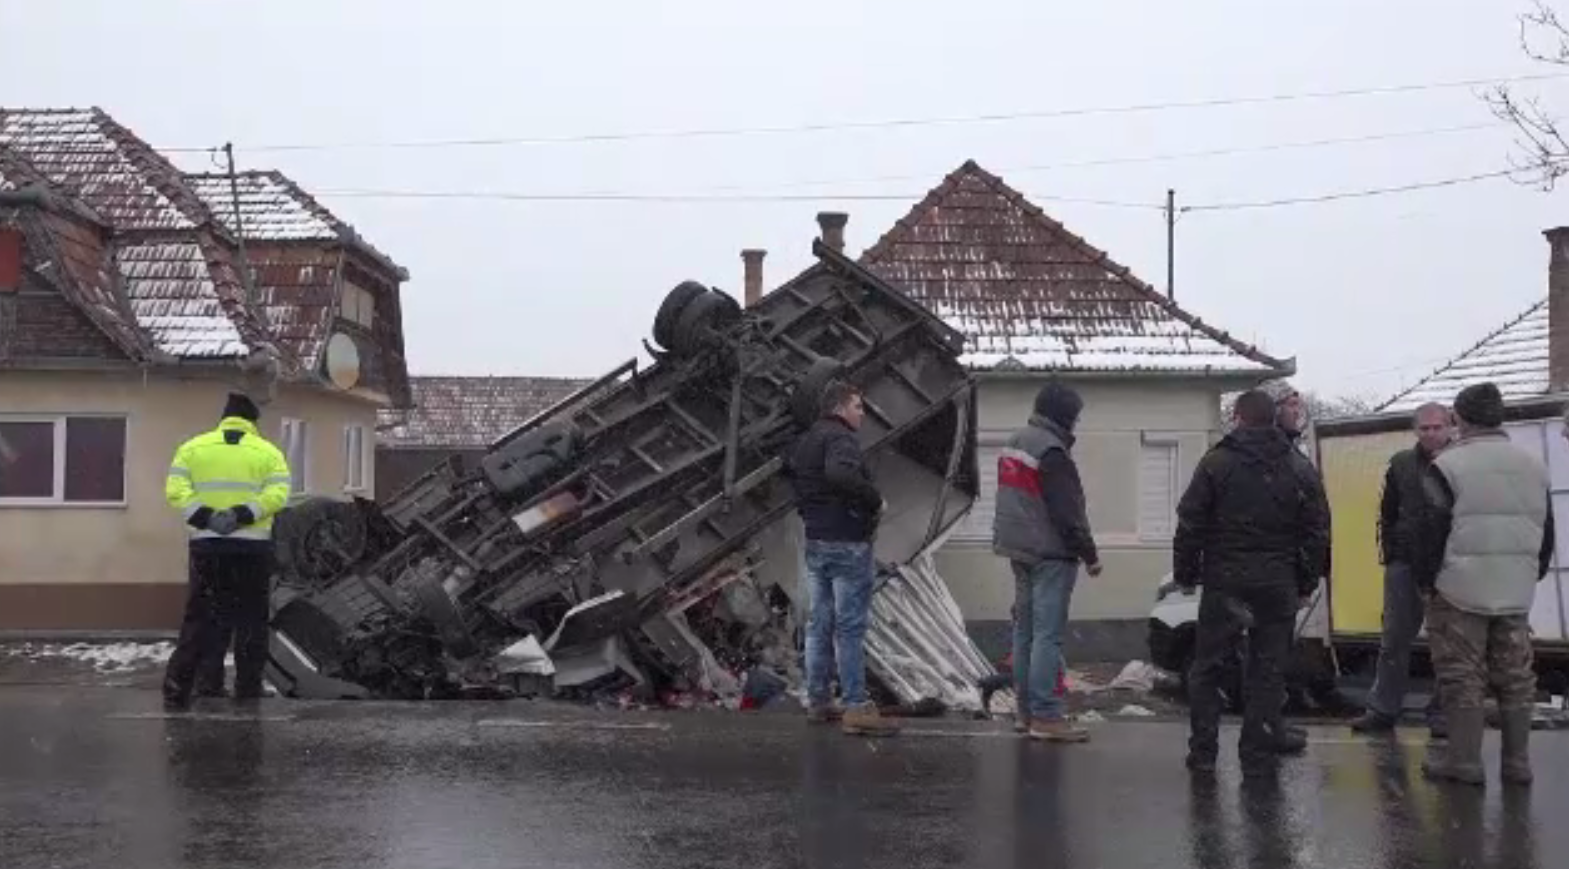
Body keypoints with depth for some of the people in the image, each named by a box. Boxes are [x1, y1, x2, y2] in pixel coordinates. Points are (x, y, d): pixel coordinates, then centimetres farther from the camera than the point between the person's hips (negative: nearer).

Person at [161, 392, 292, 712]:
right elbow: (277, 494, -11)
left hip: (207, 545, 1)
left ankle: (177, 689, 2)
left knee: (200, 617, 6)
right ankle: (248, 688, 11)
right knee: (251, 618, 9)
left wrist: (205, 518, -12)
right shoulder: (268, 452, 5)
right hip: (253, 545, -1)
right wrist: (242, 515, -16)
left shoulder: (193, 447, 9)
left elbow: (175, 490, -4)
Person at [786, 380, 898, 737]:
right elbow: (841, 473, -34)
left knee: (819, 624, 14)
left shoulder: (805, 441, 16)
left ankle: (818, 701, 20)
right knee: (850, 628, -7)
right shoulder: (839, 438, -15)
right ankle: (856, 707, -6)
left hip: (815, 542, 9)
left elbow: (794, 477, 23)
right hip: (847, 543, -9)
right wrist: (875, 499, -22)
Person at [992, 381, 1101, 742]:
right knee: (1048, 634, -8)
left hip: (1019, 550, 10)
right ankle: (1045, 716, -9)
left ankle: (1027, 709, 19)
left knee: (1025, 629, 13)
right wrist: (1089, 554, -13)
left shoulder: (1015, 443, 13)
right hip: (1050, 554, -10)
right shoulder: (1052, 452, -18)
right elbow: (1068, 512, -19)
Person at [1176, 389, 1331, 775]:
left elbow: (1190, 525, -4)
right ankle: (1259, 754, 8)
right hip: (1278, 584, 2)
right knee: (1269, 671, 7)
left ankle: (1202, 752, 9)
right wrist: (1306, 583, 14)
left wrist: (1185, 574, 6)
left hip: (1224, 580, -2)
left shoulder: (1216, 462, -4)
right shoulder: (1300, 468, 5)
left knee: (1207, 667, 8)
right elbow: (1317, 532, 7)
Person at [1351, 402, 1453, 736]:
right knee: (1394, 640, 7)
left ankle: (1441, 712, 13)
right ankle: (1382, 710, 13)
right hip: (1404, 564, 3)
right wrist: (1390, 554, 5)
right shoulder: (1401, 464, 8)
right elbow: (1387, 513, 10)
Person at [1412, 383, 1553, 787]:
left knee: (1463, 676, 0)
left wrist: (1424, 578, 2)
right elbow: (1546, 532, 17)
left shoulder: (1448, 466, -9)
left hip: (1461, 591, -5)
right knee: (1515, 675, 10)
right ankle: (1517, 761, 14)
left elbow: (1430, 532, -9)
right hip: (1516, 593, 5)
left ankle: (1465, 759, 2)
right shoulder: (1533, 466, 10)